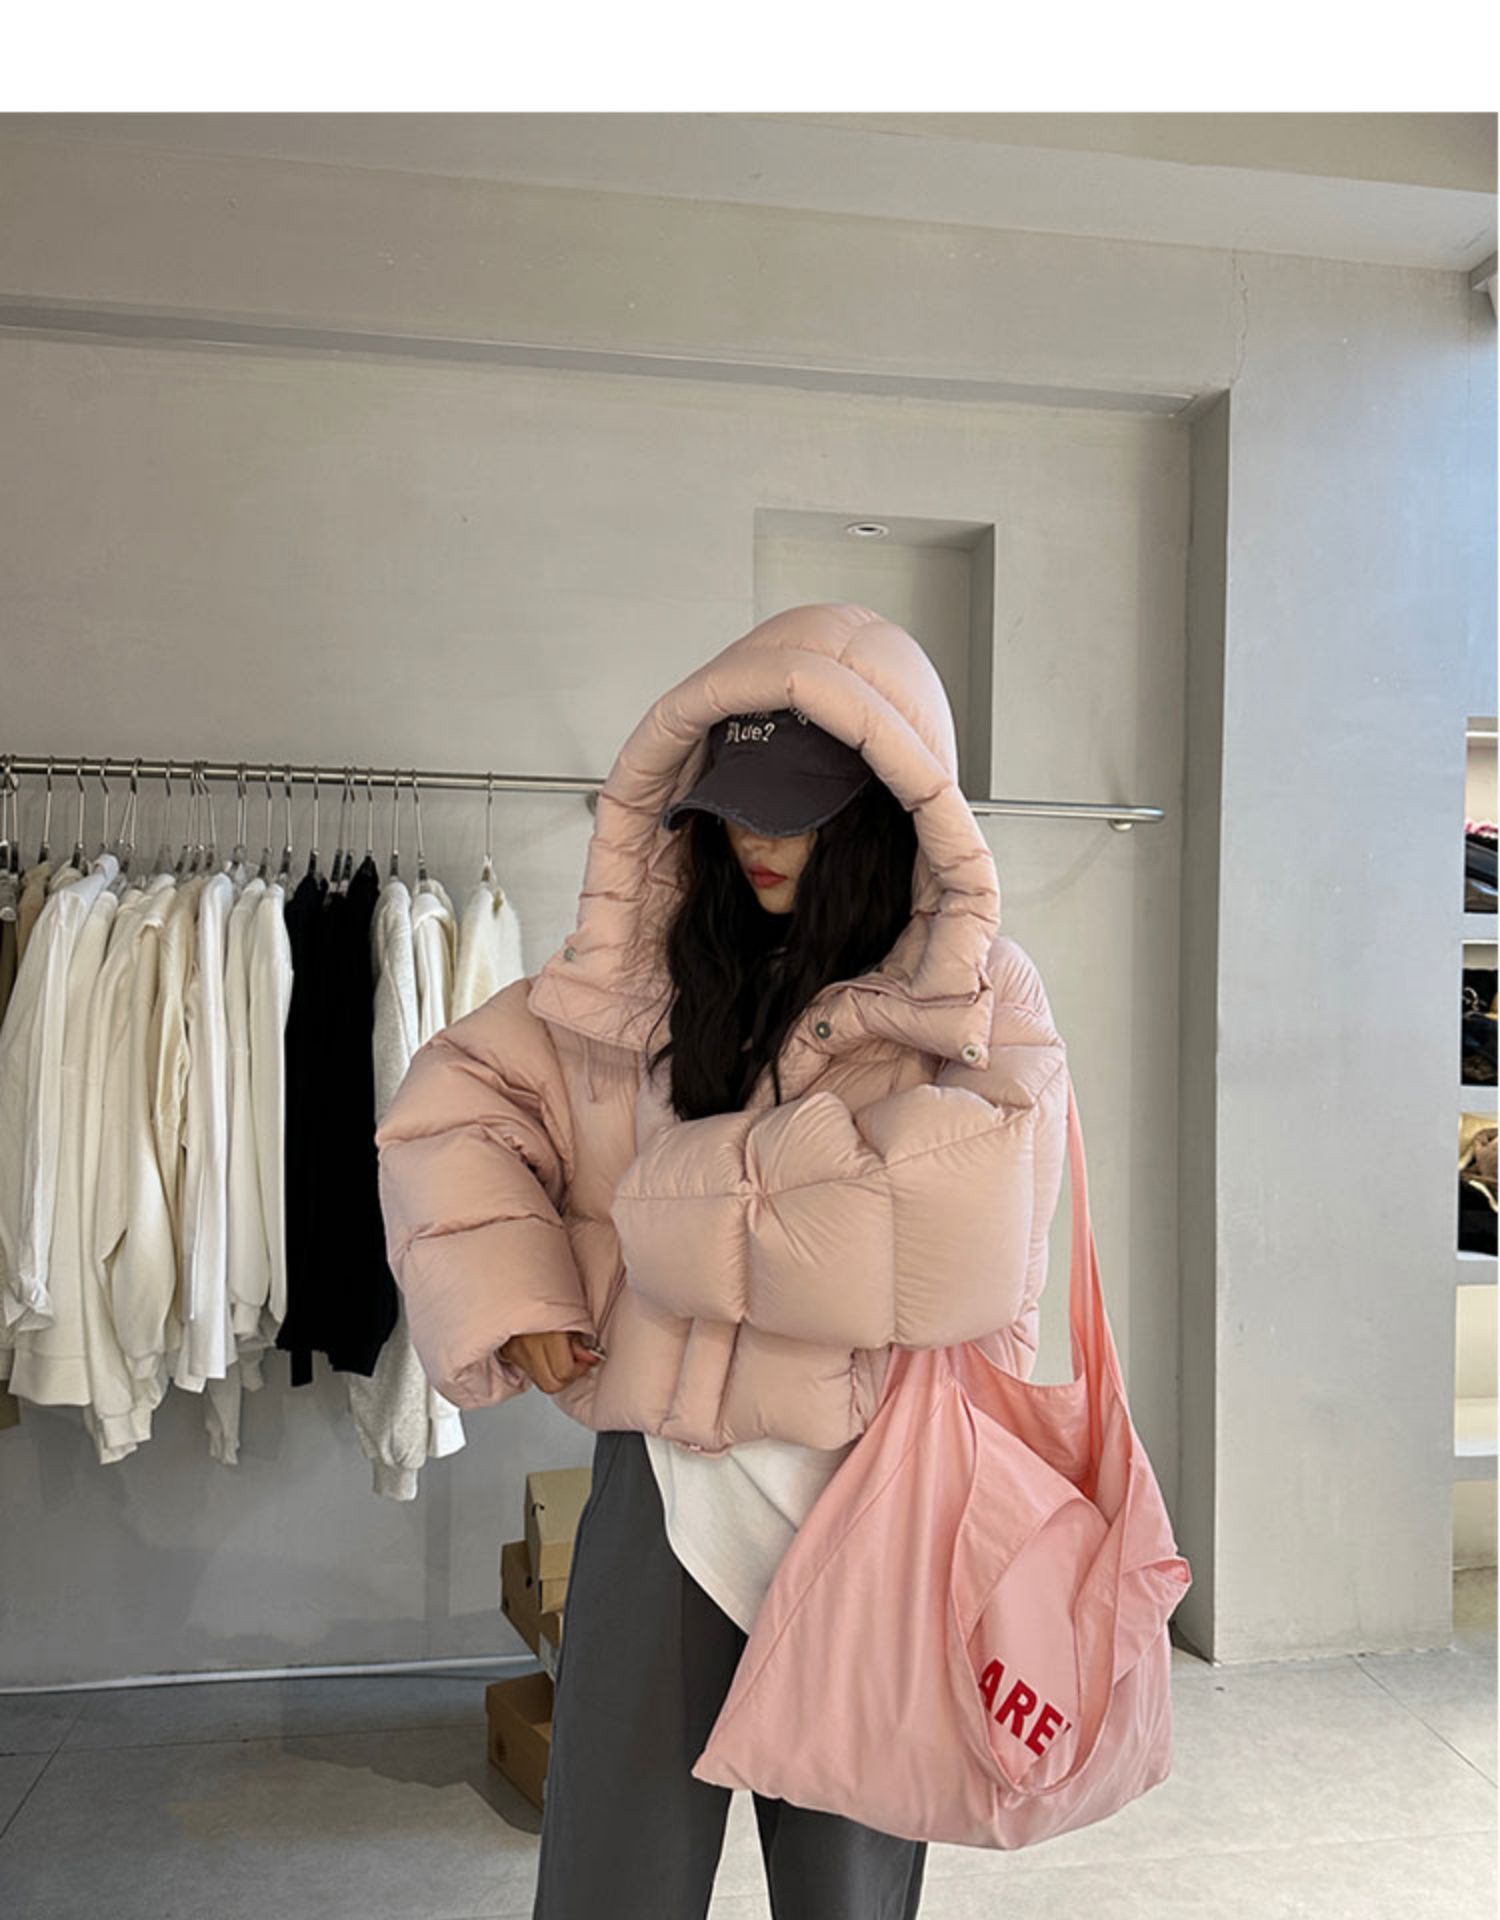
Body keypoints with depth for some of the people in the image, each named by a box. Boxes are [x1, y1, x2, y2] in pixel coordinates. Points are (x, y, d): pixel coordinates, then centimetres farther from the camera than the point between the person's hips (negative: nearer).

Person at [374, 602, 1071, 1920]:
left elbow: (960, 1219, -21)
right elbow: (455, 1103, 9)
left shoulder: (978, 994, -4)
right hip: (664, 1492, 2)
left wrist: (678, 1197, -12)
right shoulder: (649, 970, 5)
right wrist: (513, 1290, -7)